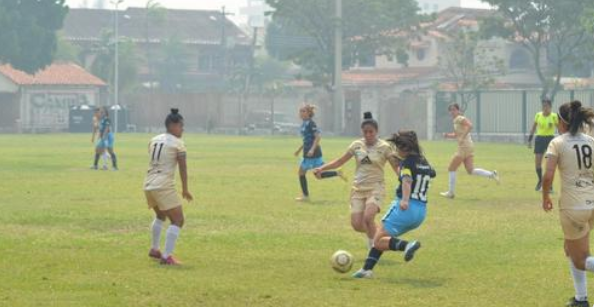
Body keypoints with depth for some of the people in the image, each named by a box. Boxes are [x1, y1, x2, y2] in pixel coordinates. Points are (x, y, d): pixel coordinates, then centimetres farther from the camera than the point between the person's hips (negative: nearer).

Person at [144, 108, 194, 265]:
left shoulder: (154, 140, 13)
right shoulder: (178, 143, -6)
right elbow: (183, 168, -8)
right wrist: (185, 189, 0)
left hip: (149, 184, 8)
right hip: (165, 186, -8)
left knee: (160, 216, 31)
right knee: (177, 220, -1)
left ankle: (154, 249, 42)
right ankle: (167, 256, -9)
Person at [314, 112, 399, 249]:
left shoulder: (384, 147, -5)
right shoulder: (356, 145, 3)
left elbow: (397, 167, -4)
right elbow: (339, 162, 9)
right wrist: (322, 168, -4)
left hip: (375, 188, -4)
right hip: (358, 188, 4)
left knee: (368, 218, -27)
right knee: (357, 225, -5)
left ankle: (372, 246, -7)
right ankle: (371, 233, 29)